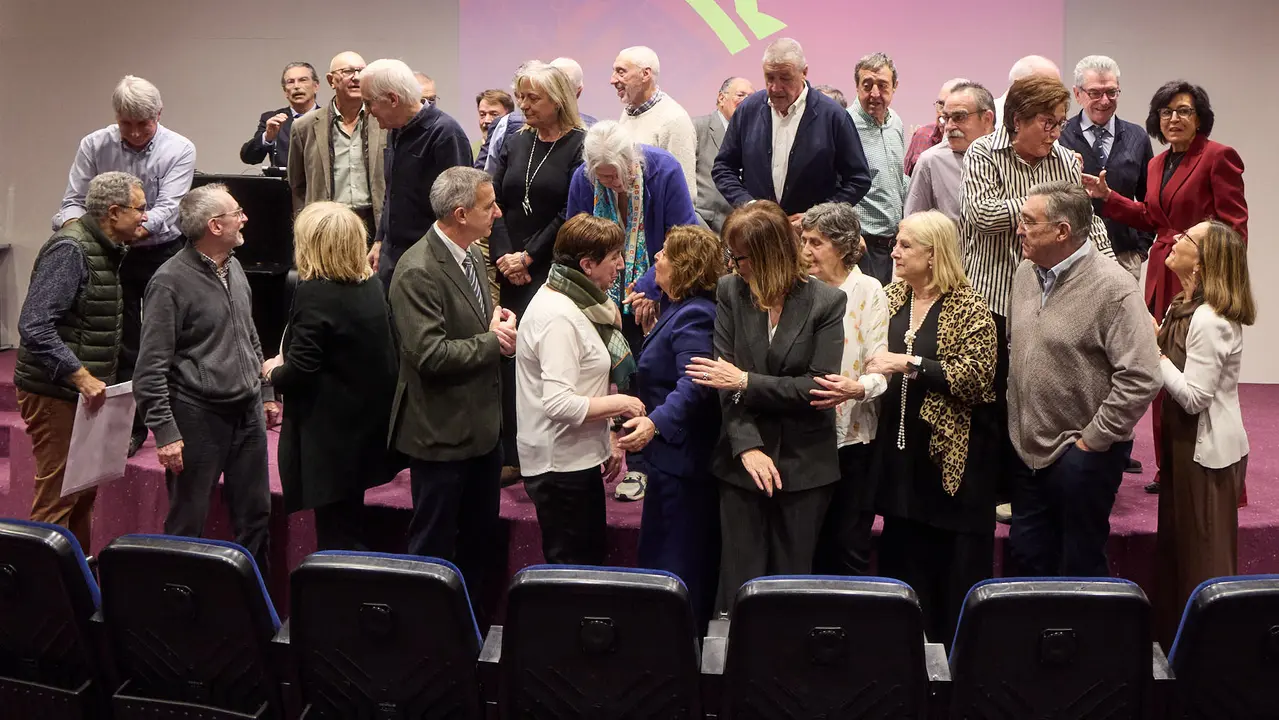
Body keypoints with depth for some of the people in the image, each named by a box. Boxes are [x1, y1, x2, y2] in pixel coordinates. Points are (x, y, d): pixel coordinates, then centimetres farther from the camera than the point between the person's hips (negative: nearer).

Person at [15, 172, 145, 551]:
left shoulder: (105, 249, 12)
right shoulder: (69, 250, -18)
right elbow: (34, 326, -26)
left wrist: (94, 380, 12)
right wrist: (82, 377, -27)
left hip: (85, 392, 10)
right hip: (56, 395, -10)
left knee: (84, 491, 17)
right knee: (58, 497, -5)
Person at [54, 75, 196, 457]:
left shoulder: (179, 150, -13)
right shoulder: (93, 146, -6)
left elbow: (166, 208, -23)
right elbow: (74, 201, -8)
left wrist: (137, 229, -43)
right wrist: (75, 228, -31)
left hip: (162, 253, -2)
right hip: (110, 254, 2)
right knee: (123, 343, 8)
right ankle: (131, 424, 19)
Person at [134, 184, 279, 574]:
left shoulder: (234, 268, 9)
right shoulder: (171, 280, -14)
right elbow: (151, 369, -15)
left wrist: (266, 393, 19)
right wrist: (165, 432, -18)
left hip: (248, 412, 7)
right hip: (198, 416, -7)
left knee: (255, 516, 14)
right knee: (188, 523, 5)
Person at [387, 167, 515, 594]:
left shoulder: (472, 254, 7)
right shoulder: (418, 272, -21)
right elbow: (430, 353, -27)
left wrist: (495, 321, -1)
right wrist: (493, 341, -17)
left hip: (483, 422, 9)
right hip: (443, 431, -9)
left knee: (481, 536, 20)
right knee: (434, 545, 6)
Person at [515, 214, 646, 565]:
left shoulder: (576, 302, 10)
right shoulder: (558, 317, -21)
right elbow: (559, 403, -29)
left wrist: (608, 439, 13)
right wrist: (619, 403, -17)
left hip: (580, 458, 10)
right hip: (562, 466, -10)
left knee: (588, 564, 18)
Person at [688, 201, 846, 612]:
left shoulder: (827, 302, -5)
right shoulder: (730, 290, 1)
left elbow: (819, 387, -11)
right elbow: (724, 375, -4)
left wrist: (746, 382, -15)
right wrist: (747, 446, -14)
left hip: (804, 465, -1)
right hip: (743, 460, 2)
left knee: (791, 580, 9)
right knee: (739, 581, 5)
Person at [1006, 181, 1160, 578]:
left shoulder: (1113, 288, -18)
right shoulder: (1026, 272, 5)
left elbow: (1141, 379, -21)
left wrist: (1092, 440, -16)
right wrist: (1014, 421, 12)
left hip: (1081, 456, -7)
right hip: (1027, 449, 7)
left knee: (1080, 565, 7)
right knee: (1028, 559, 17)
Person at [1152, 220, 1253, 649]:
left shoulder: (1209, 321, -24)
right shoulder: (1188, 308, 6)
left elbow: (1193, 396, -26)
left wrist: (1153, 353, -20)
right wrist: (1155, 337, -1)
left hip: (1207, 452, -10)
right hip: (1191, 442, 10)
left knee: (1204, 556, 4)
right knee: (1177, 544, 19)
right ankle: (1174, 635, 33)